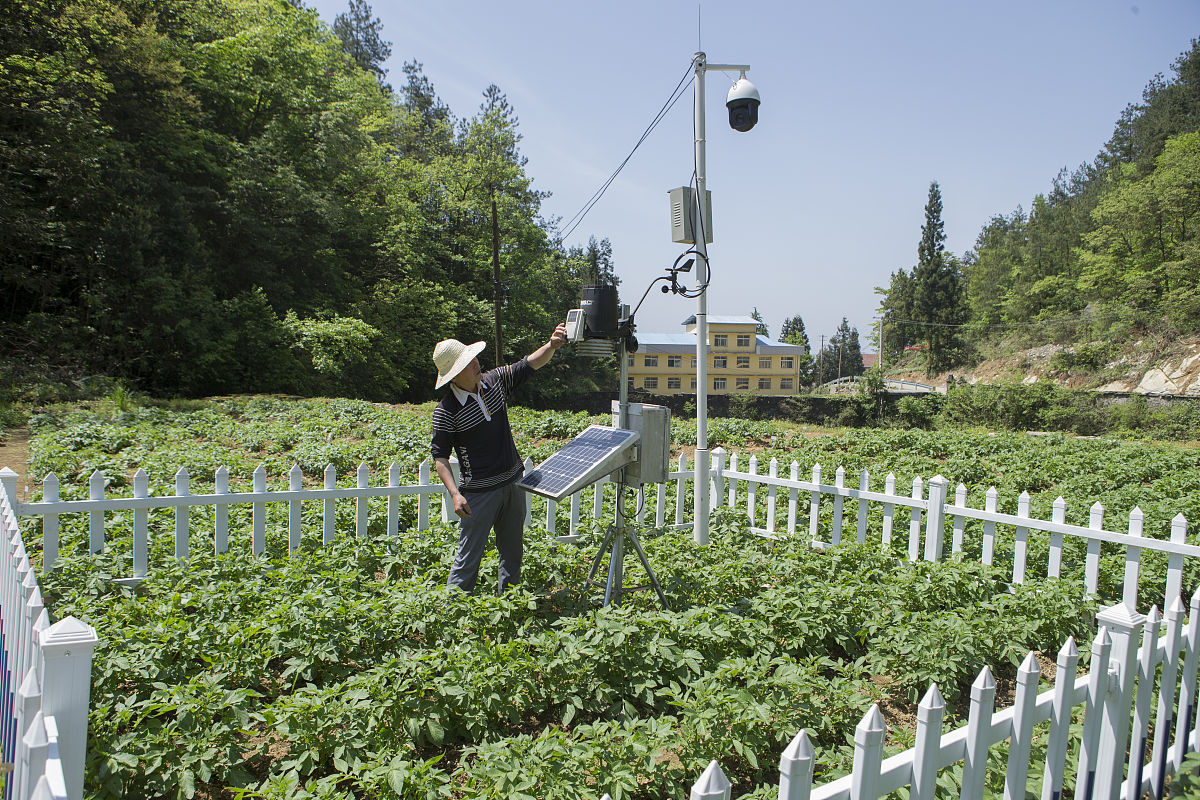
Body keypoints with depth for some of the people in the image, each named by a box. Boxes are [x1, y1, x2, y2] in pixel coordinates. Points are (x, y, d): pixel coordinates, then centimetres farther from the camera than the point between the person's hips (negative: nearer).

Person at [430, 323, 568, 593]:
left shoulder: (494, 380, 0)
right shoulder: (446, 411, -15)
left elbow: (529, 365, 5)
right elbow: (439, 456, -11)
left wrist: (551, 346, -14)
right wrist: (455, 494, -21)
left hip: (514, 483, 6)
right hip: (480, 492, -6)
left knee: (513, 552, 17)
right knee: (469, 556, -1)